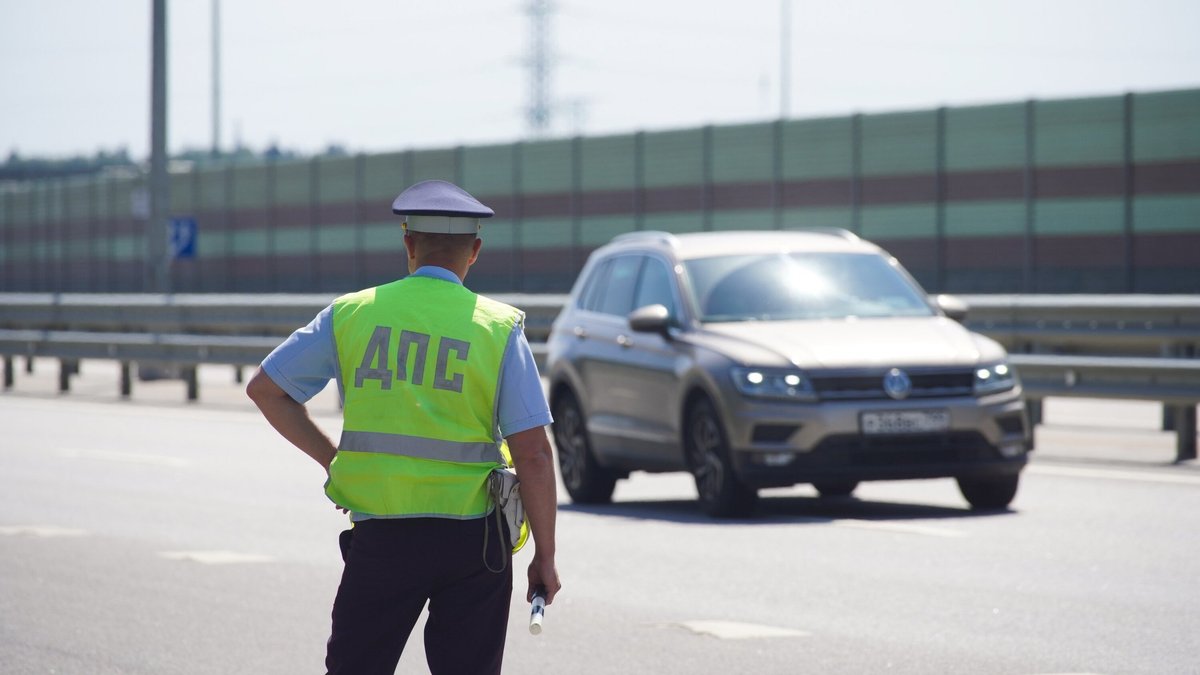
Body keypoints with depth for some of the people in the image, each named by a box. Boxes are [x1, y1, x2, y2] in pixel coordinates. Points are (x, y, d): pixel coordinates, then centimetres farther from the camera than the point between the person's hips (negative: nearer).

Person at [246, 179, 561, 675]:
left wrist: (331, 458, 15)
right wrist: (545, 555, 0)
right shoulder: (499, 328, -2)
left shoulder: (351, 314, 3)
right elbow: (533, 455, -7)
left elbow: (265, 389, 11)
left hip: (381, 537, 1)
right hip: (472, 539, -1)